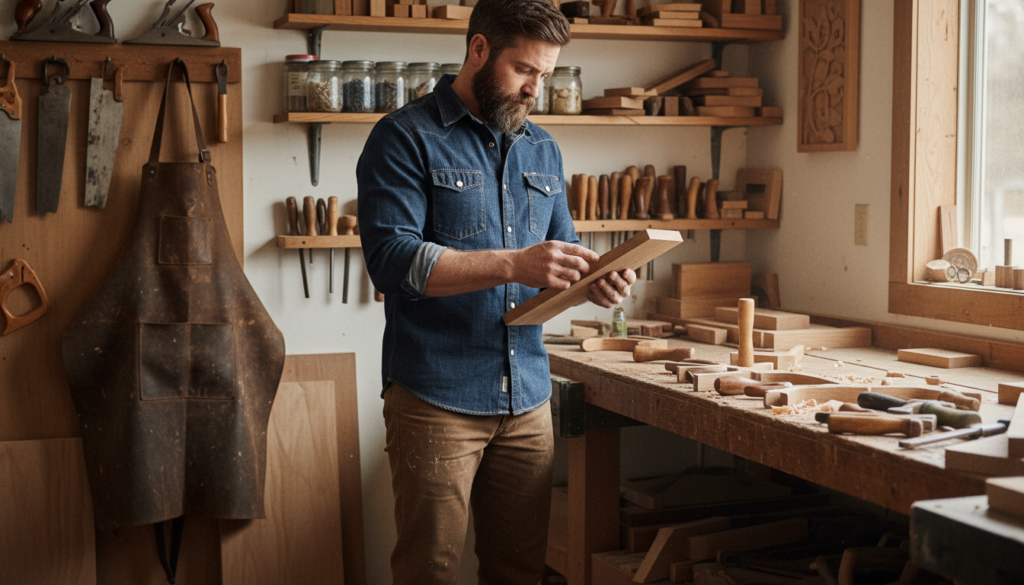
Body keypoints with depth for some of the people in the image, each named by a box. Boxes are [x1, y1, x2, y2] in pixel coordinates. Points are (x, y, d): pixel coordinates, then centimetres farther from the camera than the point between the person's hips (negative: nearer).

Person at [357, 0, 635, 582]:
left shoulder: (542, 150, 15)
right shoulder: (405, 139, -5)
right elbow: (392, 259, -17)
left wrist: (594, 280, -3)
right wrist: (514, 265, -25)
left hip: (528, 398, 6)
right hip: (436, 399, -5)